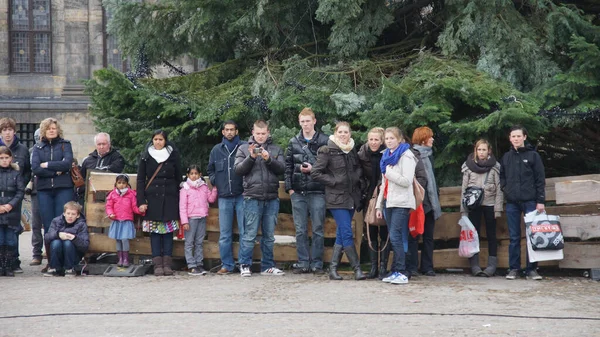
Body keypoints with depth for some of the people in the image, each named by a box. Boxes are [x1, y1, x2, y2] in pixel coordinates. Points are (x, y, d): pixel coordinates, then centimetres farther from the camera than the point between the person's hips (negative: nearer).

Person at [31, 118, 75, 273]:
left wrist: (47, 164, -5)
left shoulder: (65, 144, 8)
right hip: (44, 190, 2)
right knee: (48, 226, 1)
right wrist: (56, 171, -8)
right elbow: (35, 168, -3)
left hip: (63, 189, -2)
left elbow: (67, 163, -8)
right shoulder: (38, 148, 13)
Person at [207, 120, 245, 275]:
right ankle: (227, 265, 11)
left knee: (245, 232, -3)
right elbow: (210, 170, 25)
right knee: (224, 235, 5)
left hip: (241, 196, -4)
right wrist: (215, 182, 10)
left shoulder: (244, 147, 0)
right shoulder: (216, 150, 14)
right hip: (224, 197, 4)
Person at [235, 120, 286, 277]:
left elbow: (281, 169, 1)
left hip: (272, 198, 3)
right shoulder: (244, 149, 7)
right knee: (249, 234, -4)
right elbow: (238, 169, 0)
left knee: (269, 235, 9)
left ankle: (267, 266, 16)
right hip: (252, 198, -3)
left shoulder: (276, 149, 11)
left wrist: (268, 159, -14)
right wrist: (251, 157, -13)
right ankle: (245, 265, 5)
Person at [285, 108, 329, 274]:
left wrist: (314, 169, -13)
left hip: (317, 192, -3)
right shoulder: (294, 142, 12)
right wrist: (289, 187, 3)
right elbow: (288, 166, 12)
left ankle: (317, 264, 8)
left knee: (318, 229, 1)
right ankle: (303, 263, 12)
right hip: (298, 192, 3)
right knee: (300, 230, 6)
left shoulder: (324, 141, 1)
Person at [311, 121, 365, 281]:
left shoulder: (352, 151, 11)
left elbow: (359, 168, 25)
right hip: (336, 198, -6)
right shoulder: (327, 151, -6)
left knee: (341, 235, 7)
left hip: (351, 197, 6)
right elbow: (315, 173, -9)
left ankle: (333, 269, 13)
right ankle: (357, 269, -6)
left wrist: (356, 177, 4)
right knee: (347, 234, -10)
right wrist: (333, 181, -12)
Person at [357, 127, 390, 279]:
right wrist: (362, 195, 6)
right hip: (370, 198, 4)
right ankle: (373, 267, 13)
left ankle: (383, 268, 5)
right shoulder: (362, 155, 3)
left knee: (384, 233, 0)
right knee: (371, 233, 6)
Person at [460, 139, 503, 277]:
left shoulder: (495, 167, 1)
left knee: (491, 235, 4)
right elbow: (464, 189, 5)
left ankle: (492, 264, 7)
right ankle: (474, 265, 4)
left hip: (490, 204, -1)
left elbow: (499, 189, 0)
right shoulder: (468, 166, 5)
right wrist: (463, 209, 0)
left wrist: (498, 208, -7)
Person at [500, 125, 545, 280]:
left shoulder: (533, 155, 2)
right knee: (514, 237, 5)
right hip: (512, 203, 3)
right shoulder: (506, 157, 12)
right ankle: (513, 269, 8)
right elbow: (502, 176, 22)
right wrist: (505, 189, 4)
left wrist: (540, 201, -7)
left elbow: (540, 179, -1)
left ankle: (531, 269, 3)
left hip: (530, 202, -3)